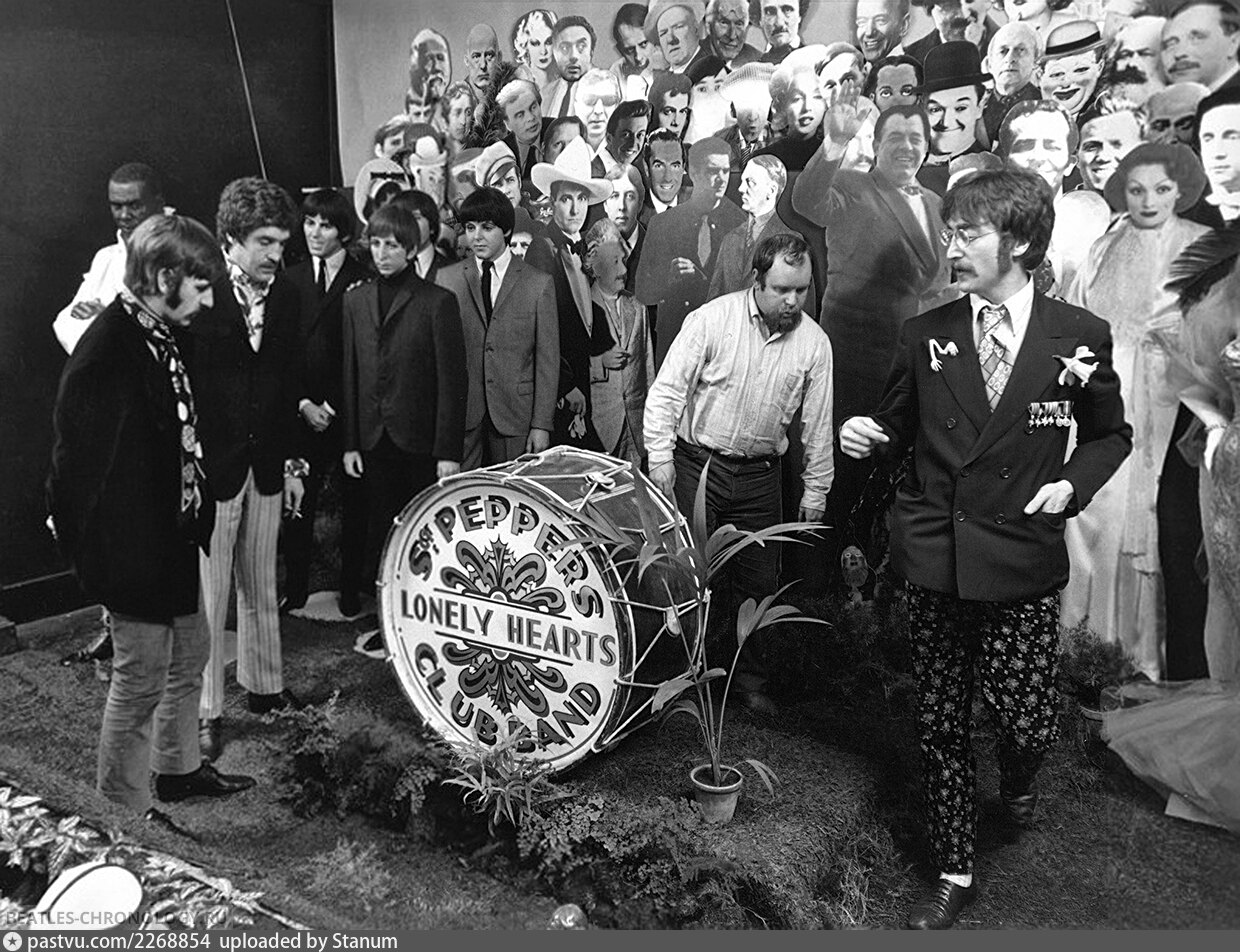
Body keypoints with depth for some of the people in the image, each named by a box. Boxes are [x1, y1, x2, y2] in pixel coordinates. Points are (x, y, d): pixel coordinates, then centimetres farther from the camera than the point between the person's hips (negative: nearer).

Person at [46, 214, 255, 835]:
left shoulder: (157, 336, 5)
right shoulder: (107, 354, -25)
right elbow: (78, 464, -24)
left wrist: (195, 517, 13)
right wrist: (93, 559, -18)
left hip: (175, 539, 10)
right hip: (134, 550, -10)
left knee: (187, 660, 23)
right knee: (142, 680, 6)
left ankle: (178, 770, 44)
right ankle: (122, 814, 25)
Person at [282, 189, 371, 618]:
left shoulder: (364, 283, -2)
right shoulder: (290, 280, 9)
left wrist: (333, 405, -12)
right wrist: (304, 403, -4)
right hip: (302, 410, 2)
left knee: (354, 502, 7)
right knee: (298, 501, 5)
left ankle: (351, 591, 19)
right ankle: (295, 588, 18)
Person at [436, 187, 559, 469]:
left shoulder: (539, 284, 2)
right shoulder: (447, 279, 8)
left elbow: (547, 361, 1)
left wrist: (542, 425, -4)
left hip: (516, 414, -1)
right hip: (460, 413, 1)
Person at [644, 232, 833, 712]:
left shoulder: (814, 343, -3)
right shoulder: (712, 319, -12)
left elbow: (817, 424, 5)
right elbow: (667, 391, -10)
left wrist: (815, 491, 8)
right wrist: (660, 457, -14)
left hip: (760, 475, 3)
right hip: (697, 463, -2)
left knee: (759, 582, 9)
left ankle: (750, 679, 28)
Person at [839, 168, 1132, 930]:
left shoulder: (1080, 337, -2)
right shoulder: (925, 336, 2)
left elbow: (1112, 435, 11)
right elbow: (899, 431, 11)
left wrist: (1074, 484, -6)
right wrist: (865, 436, -10)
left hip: (1023, 561, -1)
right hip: (935, 556, 2)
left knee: (1029, 722, 1)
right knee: (941, 724, 9)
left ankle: (1019, 777, 41)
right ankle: (955, 875, 28)